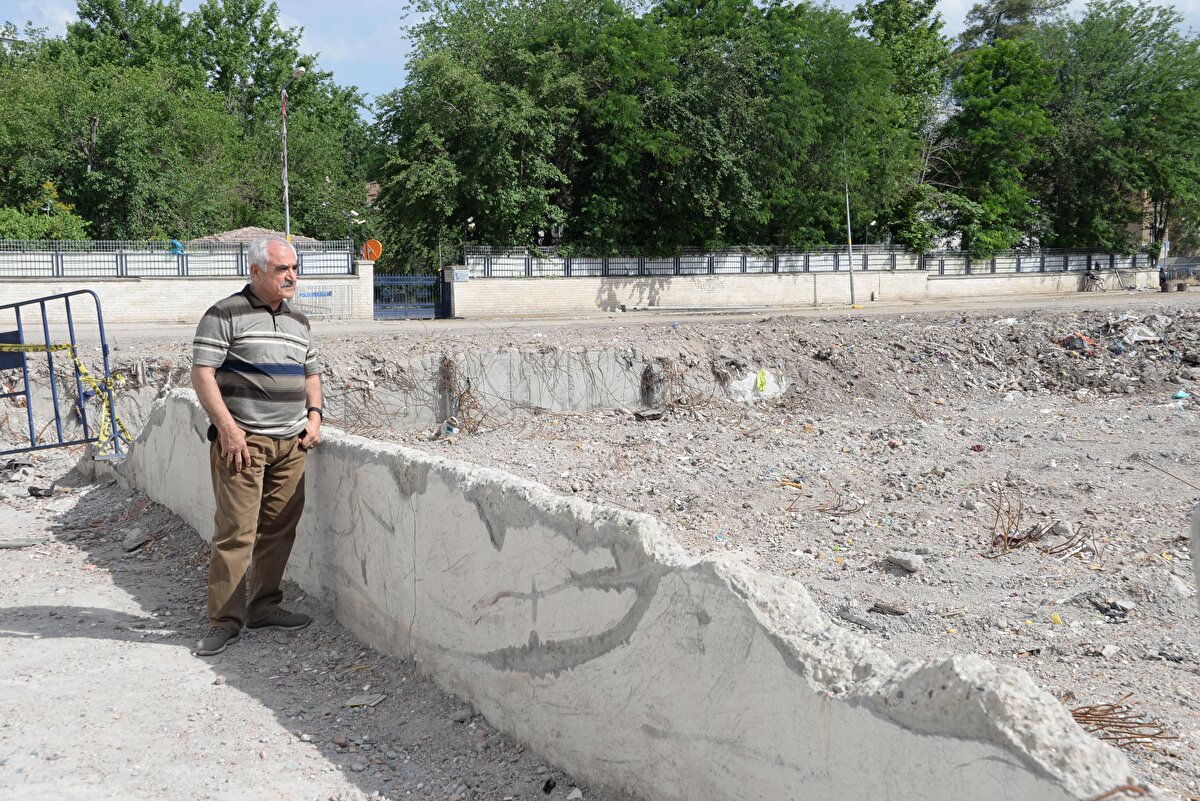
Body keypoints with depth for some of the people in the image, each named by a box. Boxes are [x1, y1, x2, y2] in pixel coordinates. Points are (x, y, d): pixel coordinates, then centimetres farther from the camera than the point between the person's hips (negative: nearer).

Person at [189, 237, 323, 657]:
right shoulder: (225, 315, -3)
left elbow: (311, 373, 27)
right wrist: (227, 427, -15)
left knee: (279, 528, 7)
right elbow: (202, 373, -8)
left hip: (291, 444, 6)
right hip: (242, 441, -6)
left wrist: (314, 414, 10)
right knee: (236, 530, -7)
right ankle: (225, 620, -1)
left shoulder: (298, 321, 18)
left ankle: (264, 606, 20)